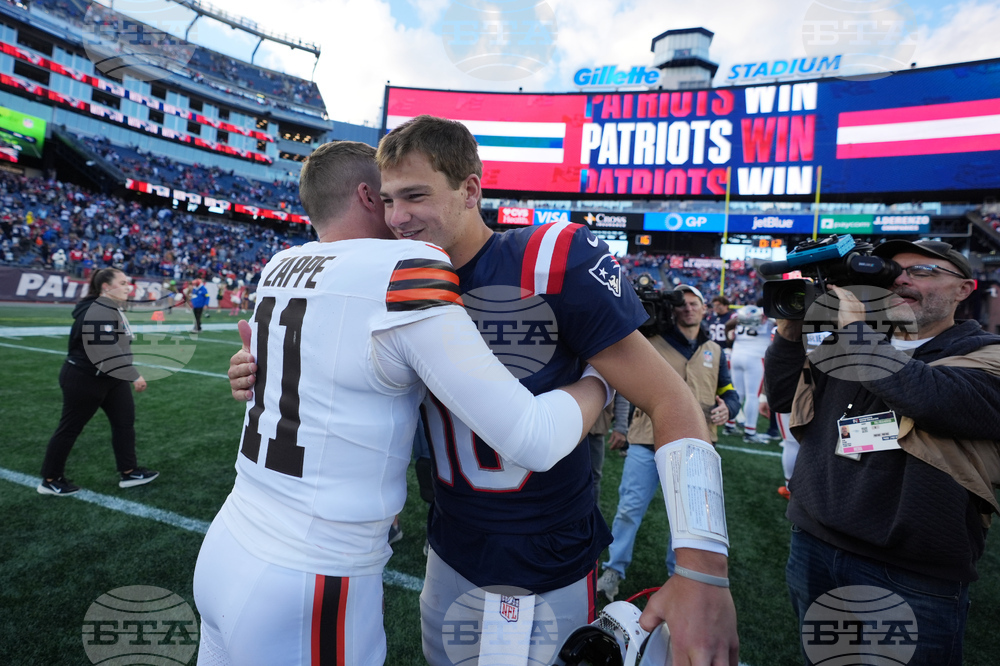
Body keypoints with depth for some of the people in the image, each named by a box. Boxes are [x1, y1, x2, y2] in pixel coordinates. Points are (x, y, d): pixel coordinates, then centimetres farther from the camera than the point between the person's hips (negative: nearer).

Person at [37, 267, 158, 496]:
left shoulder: (113, 308, 9)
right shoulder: (98, 312, -24)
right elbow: (106, 352, -31)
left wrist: (129, 376, 22)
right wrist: (134, 376, -28)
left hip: (111, 379, 10)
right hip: (84, 380, -10)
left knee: (125, 421, 9)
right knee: (70, 428, 5)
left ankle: (129, 472, 18)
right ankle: (50, 481, 22)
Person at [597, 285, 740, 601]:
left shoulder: (714, 351, 14)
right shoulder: (652, 340, 0)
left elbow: (729, 393, 21)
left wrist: (727, 408, -4)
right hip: (647, 442, -3)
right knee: (630, 507, 2)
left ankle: (679, 574, 36)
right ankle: (614, 569, 21)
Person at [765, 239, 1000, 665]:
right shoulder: (849, 345, 9)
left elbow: (929, 398, -27)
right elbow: (783, 396, 7)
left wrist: (855, 325, -18)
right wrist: (789, 332, -6)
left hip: (912, 580, -4)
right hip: (813, 546, 5)